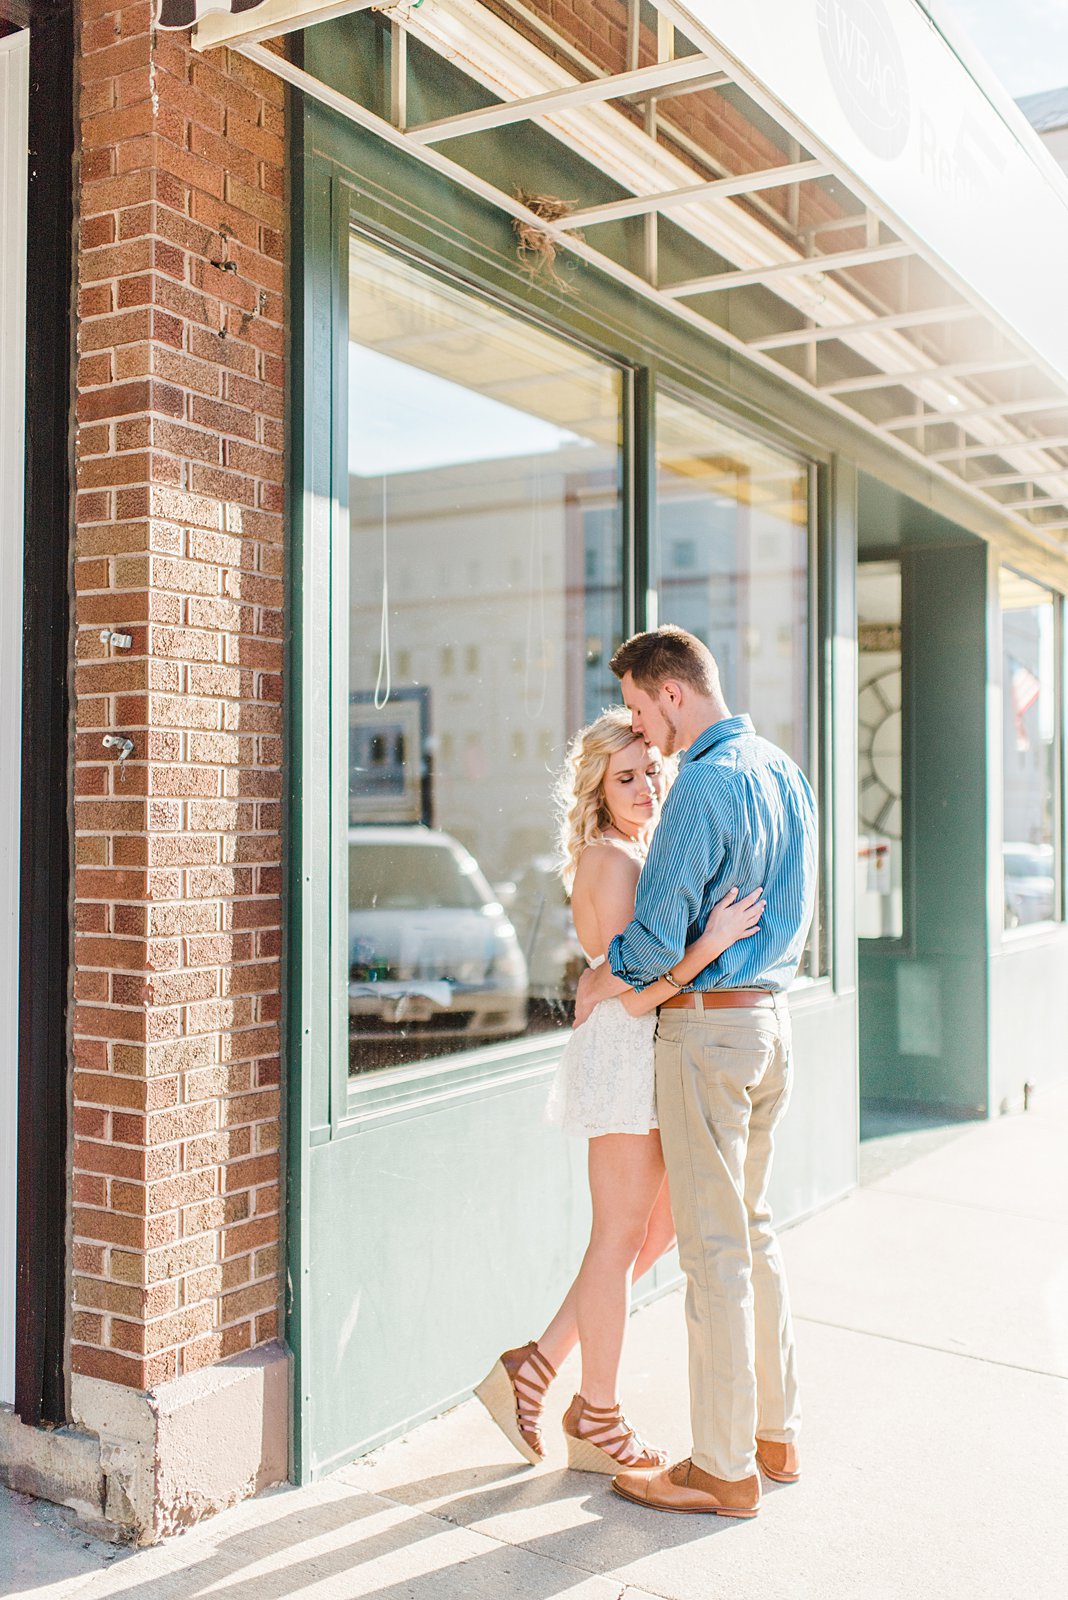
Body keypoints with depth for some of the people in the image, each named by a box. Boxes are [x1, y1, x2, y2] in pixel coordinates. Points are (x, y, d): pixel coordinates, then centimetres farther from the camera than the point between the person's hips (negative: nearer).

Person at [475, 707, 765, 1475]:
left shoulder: (635, 854, 13)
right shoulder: (613, 861, -17)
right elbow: (636, 991, -22)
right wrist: (714, 941, -31)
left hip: (648, 1055, 10)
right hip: (624, 1057, -10)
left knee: (661, 1226, 17)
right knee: (621, 1237, 3)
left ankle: (534, 1369, 22)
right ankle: (597, 1419, 20)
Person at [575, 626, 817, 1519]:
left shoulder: (706, 783, -18)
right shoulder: (784, 771, 10)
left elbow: (659, 935, -19)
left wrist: (595, 987, -2)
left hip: (707, 1026, -9)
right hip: (771, 1015, 9)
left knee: (715, 1246, 0)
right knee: (751, 1229, 18)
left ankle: (724, 1470, 11)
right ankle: (775, 1434, 28)